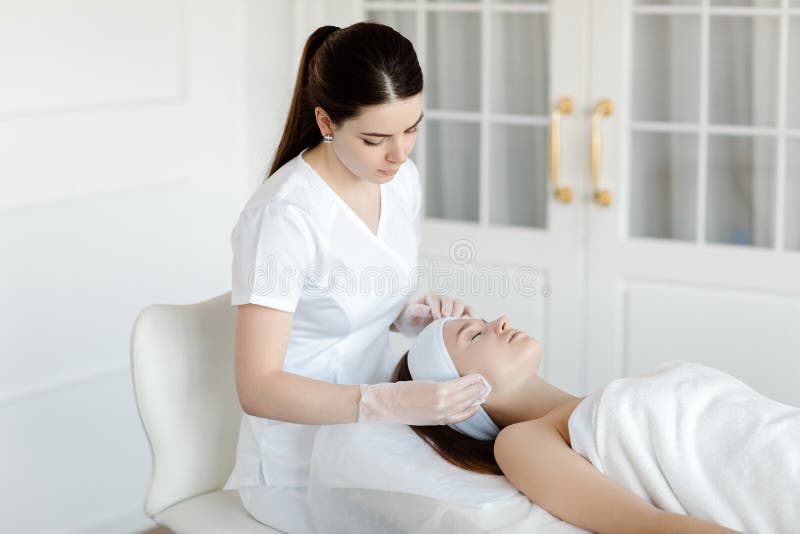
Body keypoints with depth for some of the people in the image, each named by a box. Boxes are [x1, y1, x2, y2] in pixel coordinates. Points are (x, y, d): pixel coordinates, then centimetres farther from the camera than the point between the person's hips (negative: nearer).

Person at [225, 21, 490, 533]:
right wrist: (399, 402, -35)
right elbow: (258, 388, -25)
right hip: (303, 459, -6)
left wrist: (413, 314, -5)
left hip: (376, 433, 7)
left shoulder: (402, 177, 0)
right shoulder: (284, 215, -23)